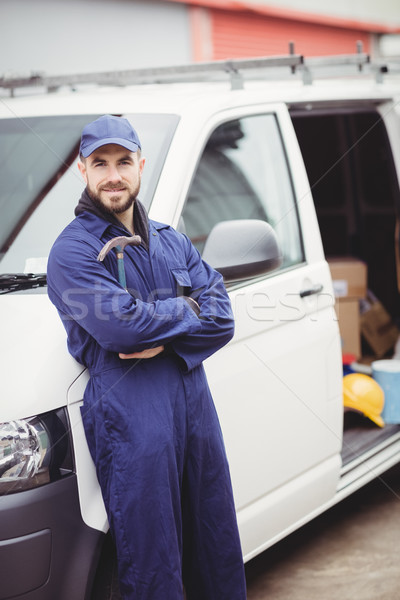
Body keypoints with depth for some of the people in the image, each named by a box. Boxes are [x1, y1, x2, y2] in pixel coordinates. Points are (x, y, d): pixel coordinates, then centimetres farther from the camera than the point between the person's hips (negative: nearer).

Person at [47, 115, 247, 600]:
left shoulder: (171, 242, 17)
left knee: (218, 548, 14)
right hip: (130, 417, -6)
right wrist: (186, 312, -3)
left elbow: (222, 315, 6)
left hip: (195, 404, 6)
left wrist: (166, 339, -11)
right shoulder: (72, 250, -3)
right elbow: (119, 325, -17)